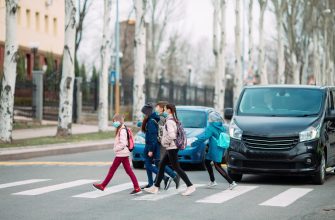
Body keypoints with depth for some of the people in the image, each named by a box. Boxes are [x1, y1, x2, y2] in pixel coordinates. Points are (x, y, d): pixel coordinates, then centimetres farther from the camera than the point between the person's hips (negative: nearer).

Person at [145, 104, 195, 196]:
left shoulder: (169, 121, -18)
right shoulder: (175, 120, 11)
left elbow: (171, 135, -27)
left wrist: (165, 141, -11)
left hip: (171, 148, -10)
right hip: (172, 147, 10)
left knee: (176, 167, -6)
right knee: (162, 165, 14)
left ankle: (190, 186, -7)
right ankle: (156, 187, 20)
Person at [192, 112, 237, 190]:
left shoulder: (211, 128, -17)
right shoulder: (221, 127, 9)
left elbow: (204, 137, -19)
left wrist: (194, 143, -9)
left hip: (215, 149, -9)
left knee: (217, 166, -6)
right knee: (207, 162, 20)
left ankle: (231, 183, -11)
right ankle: (212, 181, 24)